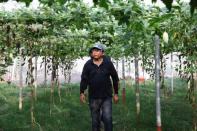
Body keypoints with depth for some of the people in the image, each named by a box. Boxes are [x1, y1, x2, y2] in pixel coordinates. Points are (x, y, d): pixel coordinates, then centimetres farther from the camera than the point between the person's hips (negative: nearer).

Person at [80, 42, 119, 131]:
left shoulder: (108, 63, -3)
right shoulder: (88, 65, -2)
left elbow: (115, 78, 4)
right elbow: (84, 79, 2)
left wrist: (116, 93, 5)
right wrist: (82, 93, -7)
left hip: (107, 97, -1)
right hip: (93, 97, 1)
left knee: (107, 119, -7)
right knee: (95, 120, 10)